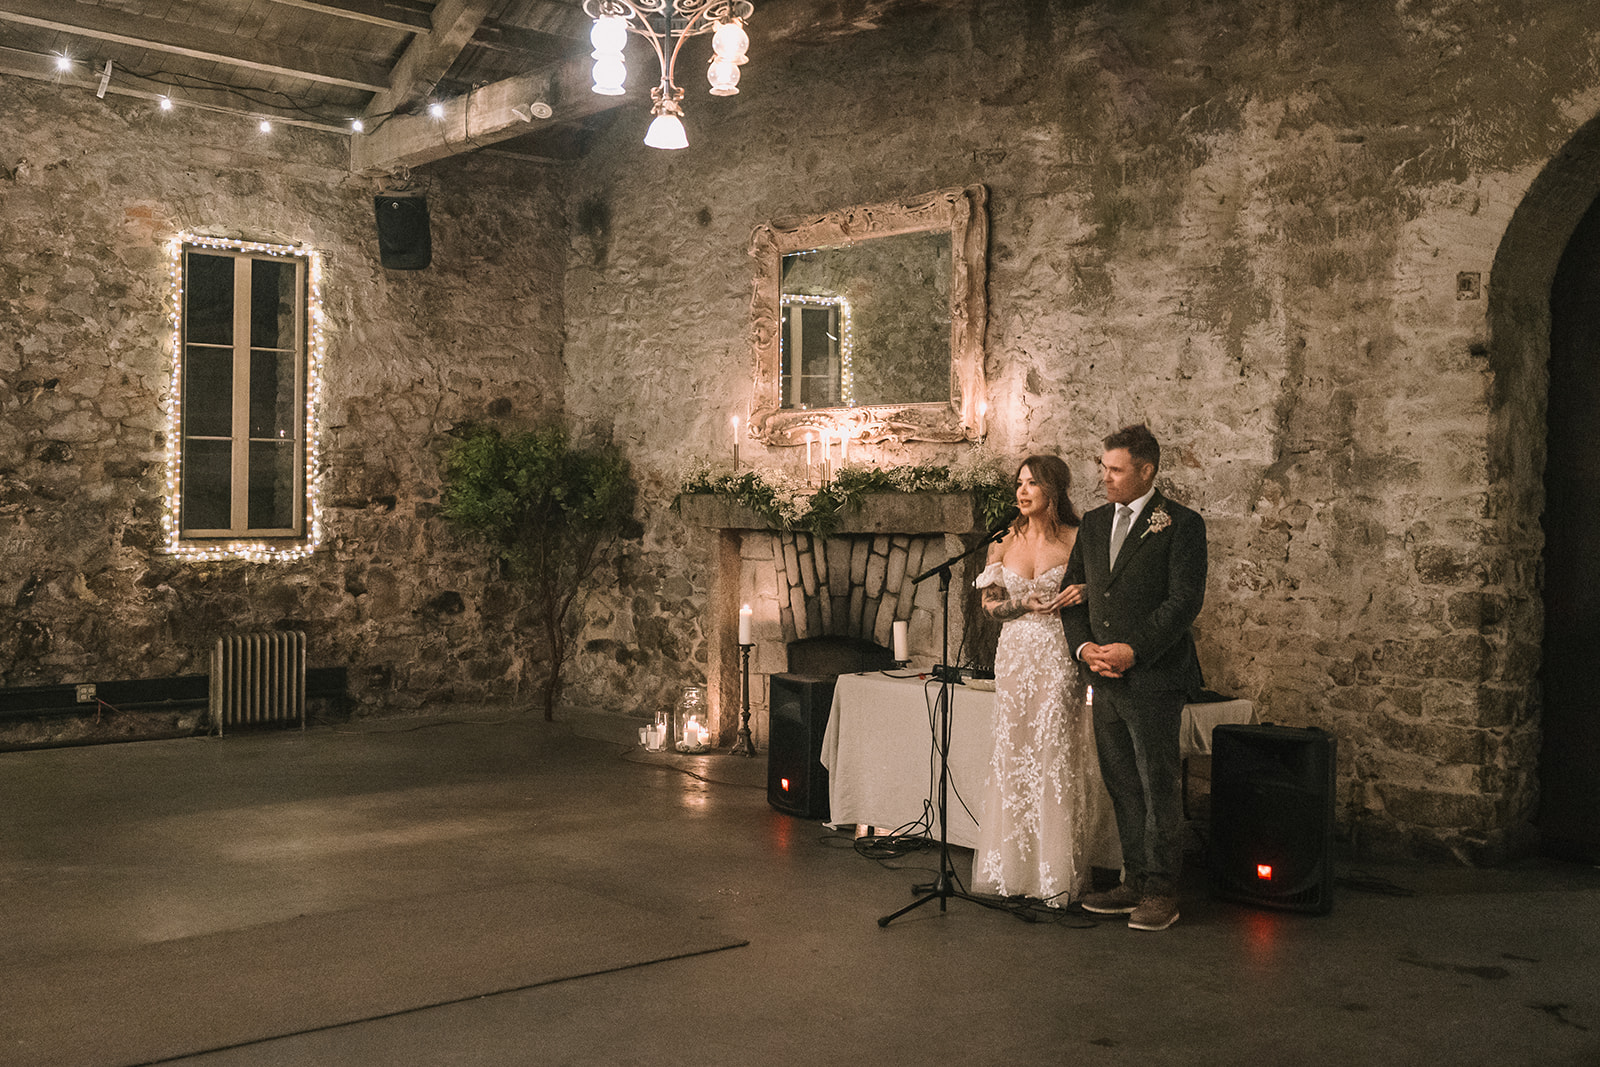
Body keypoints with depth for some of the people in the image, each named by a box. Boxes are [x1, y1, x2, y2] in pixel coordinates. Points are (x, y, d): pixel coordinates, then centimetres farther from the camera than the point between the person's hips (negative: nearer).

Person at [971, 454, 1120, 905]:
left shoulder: (1077, 540, -3)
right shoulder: (1005, 543, 8)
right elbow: (990, 604, 9)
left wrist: (1083, 595, -18)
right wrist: (1028, 604, -8)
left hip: (1061, 656, -4)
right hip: (1015, 654, 4)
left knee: (1057, 756, -3)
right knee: (1013, 756, 4)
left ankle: (1058, 872, 5)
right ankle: (1013, 867, 12)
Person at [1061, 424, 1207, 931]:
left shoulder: (1181, 524, -6)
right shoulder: (1094, 523, 14)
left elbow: (1185, 600, -12)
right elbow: (1072, 592, 16)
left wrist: (1133, 649, -17)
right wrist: (1084, 645, -1)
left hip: (1153, 679, -6)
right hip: (1105, 681, 6)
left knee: (1159, 788, 0)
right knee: (1123, 788, 12)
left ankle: (1161, 892, 9)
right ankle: (1134, 883, 22)